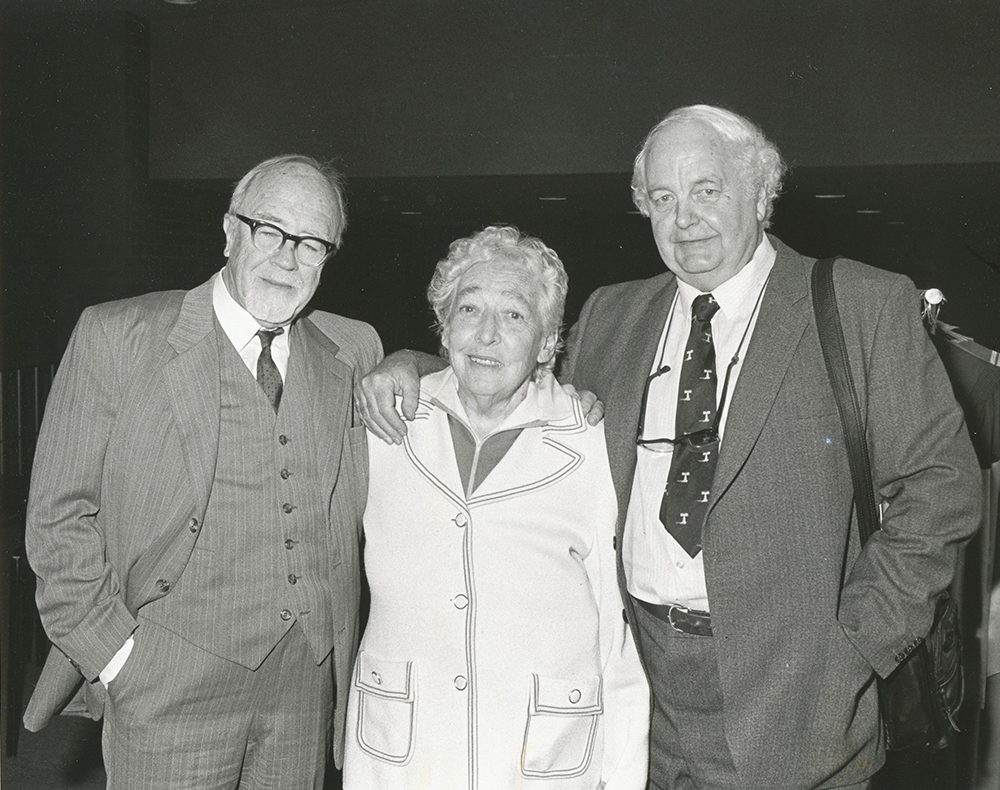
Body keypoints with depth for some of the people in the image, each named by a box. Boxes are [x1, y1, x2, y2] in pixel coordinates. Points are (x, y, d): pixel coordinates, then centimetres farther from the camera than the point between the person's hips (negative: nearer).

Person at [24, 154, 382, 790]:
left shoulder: (352, 350, 6)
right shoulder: (117, 337, -4)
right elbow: (60, 514, -3)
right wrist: (114, 653, -9)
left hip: (309, 682, 4)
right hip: (170, 686, -3)